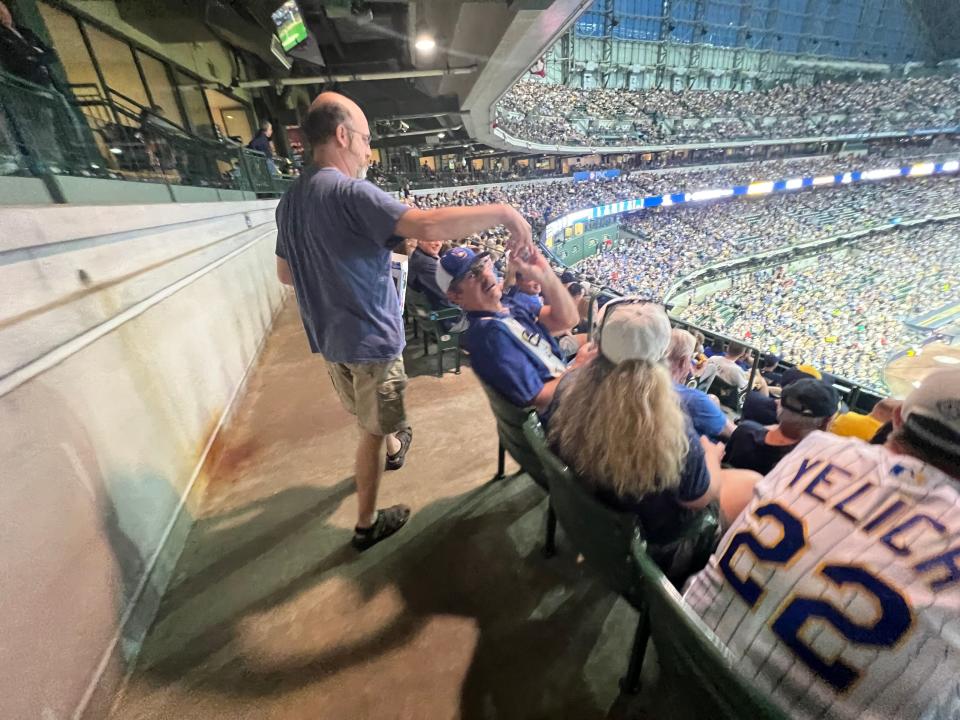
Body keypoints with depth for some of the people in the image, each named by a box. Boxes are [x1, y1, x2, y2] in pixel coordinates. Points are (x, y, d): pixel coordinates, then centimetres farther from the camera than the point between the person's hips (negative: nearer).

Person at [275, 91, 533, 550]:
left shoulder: (290, 200, 6)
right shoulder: (349, 192, -21)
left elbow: (285, 274, 13)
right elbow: (427, 225, -34)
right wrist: (502, 212, -23)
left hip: (327, 337, 9)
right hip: (369, 338, -9)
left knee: (367, 415, 30)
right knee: (373, 430, 8)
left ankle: (394, 448, 59)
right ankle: (367, 526, 25)